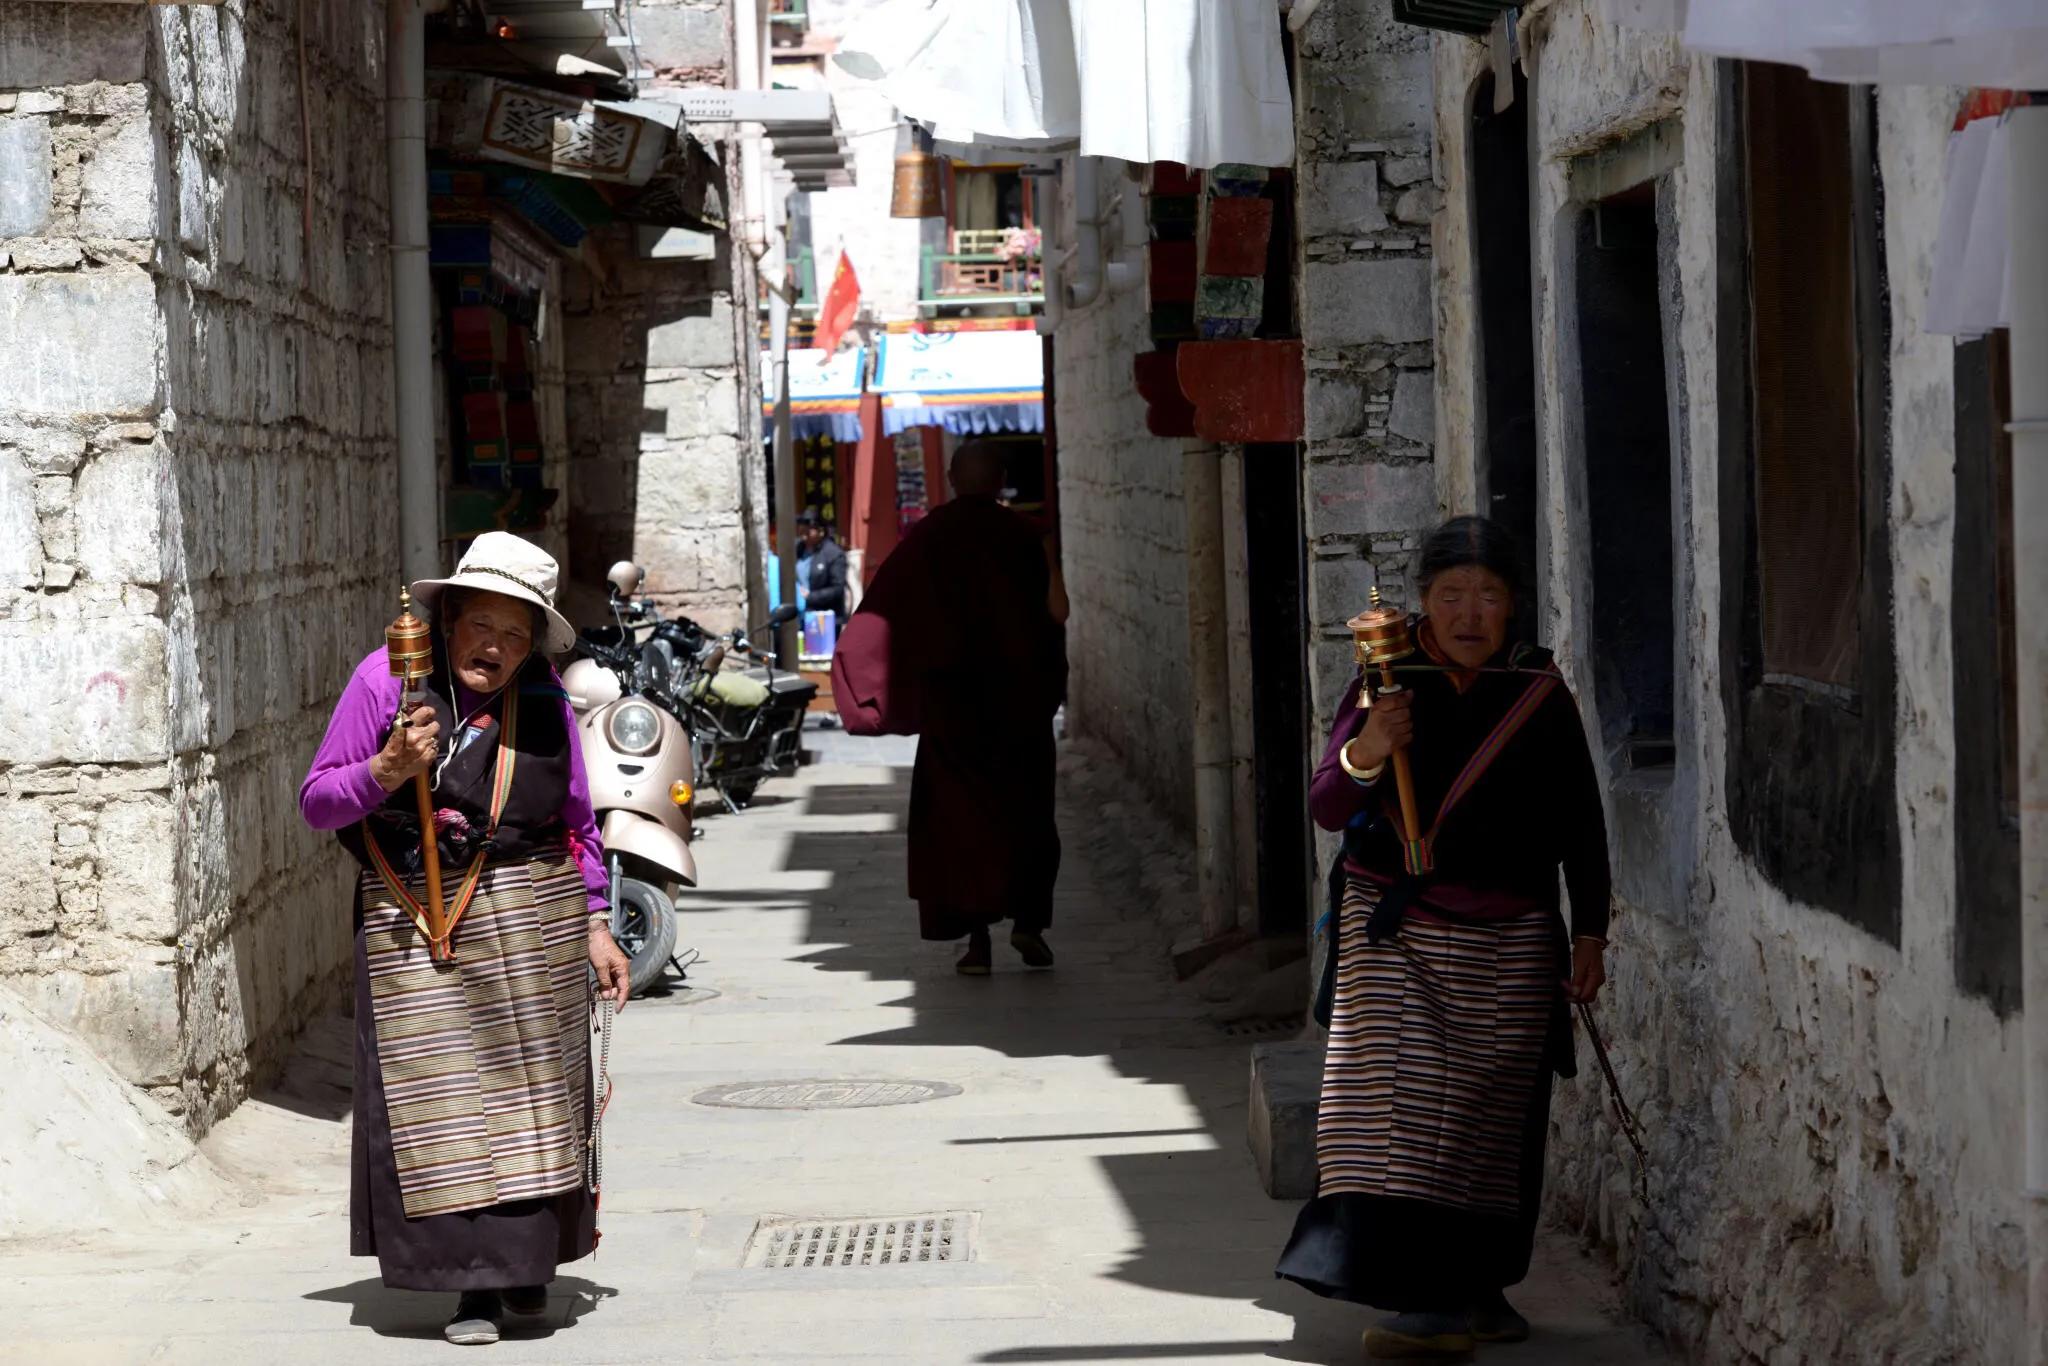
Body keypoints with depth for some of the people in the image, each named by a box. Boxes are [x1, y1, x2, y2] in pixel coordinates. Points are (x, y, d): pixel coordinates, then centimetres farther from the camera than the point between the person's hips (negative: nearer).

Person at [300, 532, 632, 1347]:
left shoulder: (545, 700, 4)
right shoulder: (387, 680, -4)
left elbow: (577, 822, 13)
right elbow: (316, 803, -2)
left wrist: (595, 927, 10)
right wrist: (386, 771, -19)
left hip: (531, 915, 2)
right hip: (413, 927, -2)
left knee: (529, 1090, 5)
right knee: (437, 1099, -4)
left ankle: (525, 1265, 21)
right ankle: (475, 1284, 1)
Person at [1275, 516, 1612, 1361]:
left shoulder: (1541, 695, 2)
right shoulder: (1388, 685, -1)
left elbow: (1580, 824, 8)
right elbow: (1327, 810, -5)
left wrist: (1589, 935, 5)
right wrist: (1363, 755, -26)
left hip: (1510, 941, 1)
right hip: (1398, 932, -1)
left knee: (1489, 1114, 2)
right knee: (1403, 1098, -11)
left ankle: (1474, 1287, 14)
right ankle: (1430, 1296, -12)